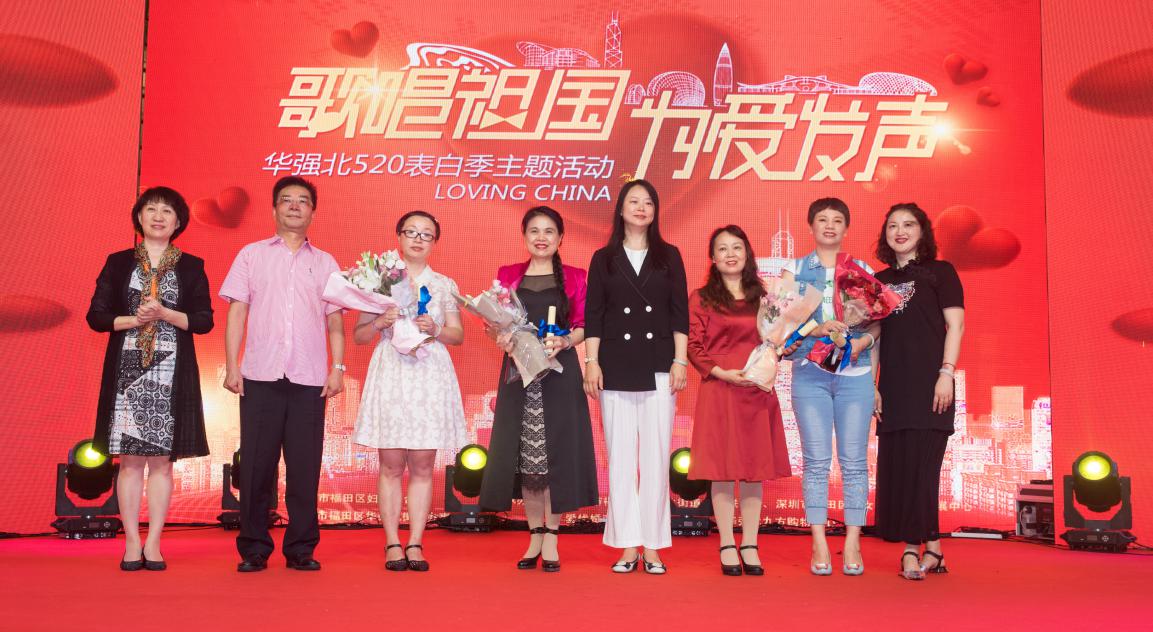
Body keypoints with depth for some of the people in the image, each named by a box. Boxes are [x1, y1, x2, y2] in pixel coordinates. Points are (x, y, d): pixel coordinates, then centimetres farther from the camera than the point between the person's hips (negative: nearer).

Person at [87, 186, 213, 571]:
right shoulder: (118, 263, 10)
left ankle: (153, 544, 5)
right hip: (126, 369, 0)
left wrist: (164, 314, -12)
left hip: (170, 371, 0)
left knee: (161, 459, 0)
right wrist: (133, 320, -11)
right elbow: (96, 315, 5)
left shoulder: (191, 267, 8)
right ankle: (132, 543, 7)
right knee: (130, 459, 0)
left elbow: (204, 320, 2)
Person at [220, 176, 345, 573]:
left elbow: (334, 321, 12)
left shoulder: (325, 263, 14)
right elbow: (236, 313, 7)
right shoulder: (252, 255, 11)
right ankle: (253, 549, 10)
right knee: (256, 464, 0)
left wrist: (338, 367, 1)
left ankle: (301, 548, 10)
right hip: (260, 376, -1)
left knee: (304, 466, 1)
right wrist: (231, 367, -1)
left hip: (310, 379, 1)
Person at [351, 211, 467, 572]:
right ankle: (393, 545, 5)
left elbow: (458, 335, 8)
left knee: (422, 465, 0)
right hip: (390, 376, -1)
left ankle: (415, 544, 5)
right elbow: (358, 336, 6)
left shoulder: (445, 285, 11)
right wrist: (381, 322, -12)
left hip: (430, 378, 1)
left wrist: (435, 329, -11)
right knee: (391, 465, -1)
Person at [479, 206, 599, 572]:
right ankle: (535, 536, 14)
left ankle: (551, 539, 5)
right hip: (519, 371, 2)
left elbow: (583, 327, 4)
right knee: (522, 455, 2)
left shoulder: (573, 278, 8)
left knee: (555, 452, -4)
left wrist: (564, 341, -16)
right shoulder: (508, 275, 11)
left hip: (559, 373, -1)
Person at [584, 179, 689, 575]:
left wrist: (680, 361, -1)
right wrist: (591, 362, -2)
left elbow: (680, 312, 6)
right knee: (620, 458, 2)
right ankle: (627, 546, 9)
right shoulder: (603, 259, 9)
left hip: (658, 368, 0)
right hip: (616, 369, 0)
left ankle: (652, 546, 7)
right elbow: (593, 315, 6)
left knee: (656, 457, -1)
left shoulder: (669, 256, 10)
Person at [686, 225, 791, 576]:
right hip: (718, 391, -3)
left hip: (757, 392, 4)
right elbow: (693, 346, -2)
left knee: (755, 469, 5)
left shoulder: (760, 297, 14)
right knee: (723, 470, 0)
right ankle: (727, 547, 9)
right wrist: (723, 372, -14)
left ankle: (750, 547, 13)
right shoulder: (701, 298, 2)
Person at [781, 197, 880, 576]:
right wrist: (816, 327, -14)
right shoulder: (794, 270, 11)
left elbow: (878, 319, 8)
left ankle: (852, 545, 3)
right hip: (809, 373, -1)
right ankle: (819, 546, 2)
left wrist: (863, 340, -11)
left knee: (854, 459, -2)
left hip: (855, 374, 1)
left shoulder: (863, 271, 13)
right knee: (816, 459, -3)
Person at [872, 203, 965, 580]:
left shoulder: (939, 272, 5)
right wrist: (872, 385, 8)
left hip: (928, 385, -5)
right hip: (893, 388, 5)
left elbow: (955, 325, -2)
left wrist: (946, 373, -13)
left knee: (920, 466, -9)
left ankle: (914, 548, -2)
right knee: (895, 468, 2)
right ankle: (930, 549, 10)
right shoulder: (880, 280, 17)